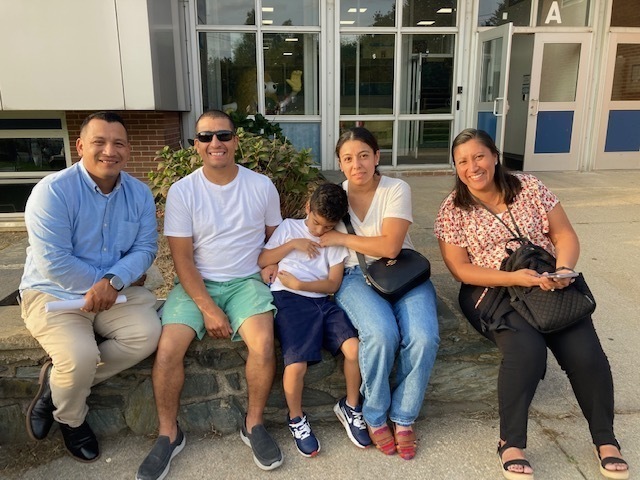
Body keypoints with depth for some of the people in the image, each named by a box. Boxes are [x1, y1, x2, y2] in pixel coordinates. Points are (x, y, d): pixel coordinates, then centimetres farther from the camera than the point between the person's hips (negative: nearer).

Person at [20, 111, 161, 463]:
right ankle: (70, 419, 9)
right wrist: (114, 280, -15)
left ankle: (58, 382, 1)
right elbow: (54, 264, -23)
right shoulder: (52, 191, -17)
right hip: (53, 293, -4)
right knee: (80, 355, -28)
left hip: (117, 291, 5)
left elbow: (145, 247, -5)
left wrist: (113, 281, -24)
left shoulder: (140, 193, 0)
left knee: (147, 333, -20)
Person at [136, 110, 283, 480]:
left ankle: (254, 424, 0)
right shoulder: (182, 191, -3)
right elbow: (183, 258, -6)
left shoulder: (261, 186, 1)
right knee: (168, 348, -22)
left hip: (247, 281, 0)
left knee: (263, 344, -26)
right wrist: (207, 308, -15)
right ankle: (169, 434, 3)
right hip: (197, 284, 0)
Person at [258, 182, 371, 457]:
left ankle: (350, 407, 9)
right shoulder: (289, 227, 12)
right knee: (297, 364, -23)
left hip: (322, 301, 3)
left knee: (354, 348, -19)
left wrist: (299, 284, -9)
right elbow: (261, 261, 8)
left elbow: (333, 283, 4)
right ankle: (296, 419, 7)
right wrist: (292, 244, -2)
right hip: (288, 300, -2)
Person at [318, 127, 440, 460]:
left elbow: (389, 246, -15)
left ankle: (403, 417, -1)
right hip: (357, 276, 0)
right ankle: (375, 416, -4)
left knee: (424, 338, -28)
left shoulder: (397, 189, -4)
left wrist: (340, 238, -12)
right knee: (382, 334, -31)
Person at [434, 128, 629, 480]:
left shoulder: (529, 187, 4)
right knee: (526, 349, -31)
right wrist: (514, 278, -20)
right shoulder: (452, 210, -2)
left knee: (585, 352, -19)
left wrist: (564, 268, -16)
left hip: (549, 286, 3)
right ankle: (511, 443, -12)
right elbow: (461, 269, -8)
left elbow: (564, 234, 5)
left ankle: (605, 438, 7)